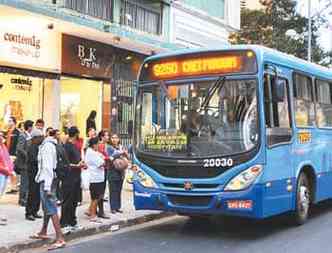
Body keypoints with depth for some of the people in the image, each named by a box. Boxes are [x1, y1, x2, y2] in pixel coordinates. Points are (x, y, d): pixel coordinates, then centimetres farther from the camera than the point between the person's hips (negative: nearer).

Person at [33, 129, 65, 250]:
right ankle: (43, 232, 36)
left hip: (47, 180, -10)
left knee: (51, 209, -11)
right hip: (46, 180, 10)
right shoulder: (50, 144, 12)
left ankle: (60, 239, -13)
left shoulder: (47, 146, -16)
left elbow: (48, 166, -21)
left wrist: (47, 186, -23)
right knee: (46, 207, 21)